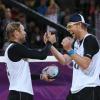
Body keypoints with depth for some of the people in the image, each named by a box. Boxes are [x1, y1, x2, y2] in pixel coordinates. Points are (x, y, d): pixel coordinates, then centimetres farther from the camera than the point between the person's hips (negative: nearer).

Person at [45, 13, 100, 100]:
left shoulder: (90, 40, -13)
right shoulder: (76, 42, 14)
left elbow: (85, 64, -21)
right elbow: (64, 61, 14)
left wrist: (69, 50, -18)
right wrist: (50, 45, 8)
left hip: (89, 88, -9)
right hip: (76, 89, 9)